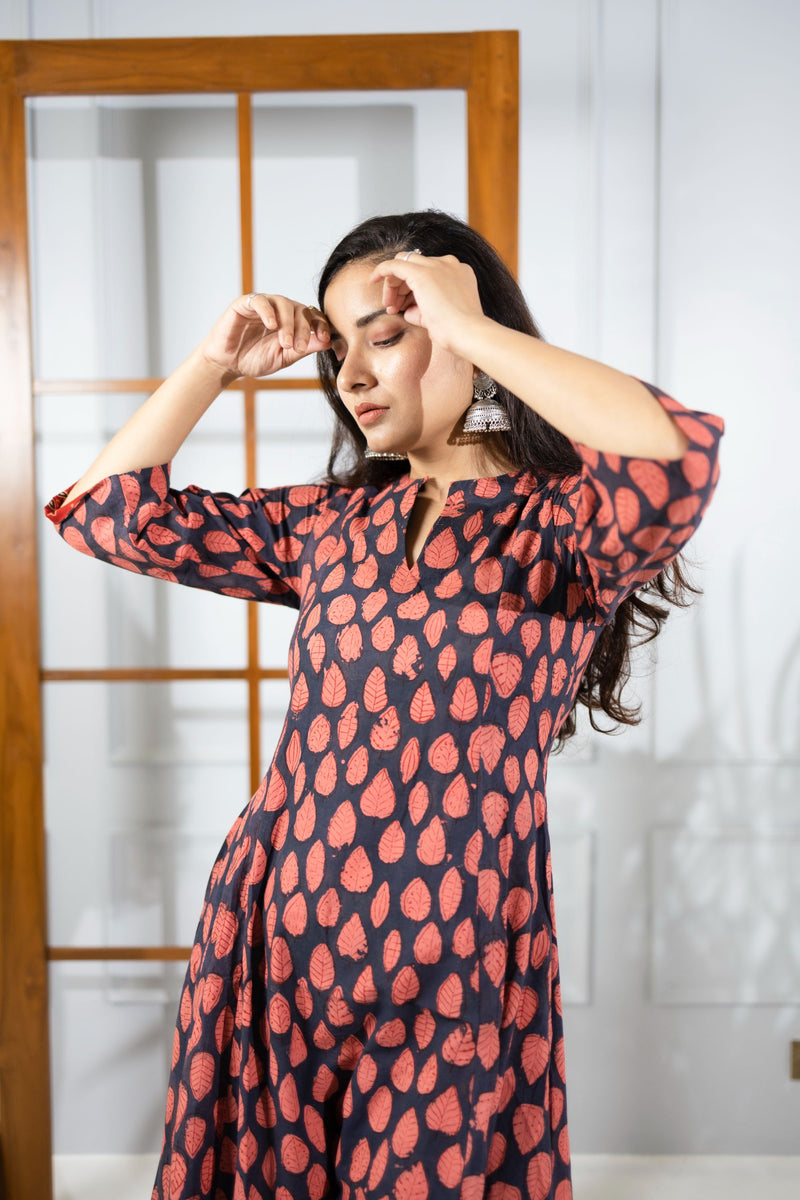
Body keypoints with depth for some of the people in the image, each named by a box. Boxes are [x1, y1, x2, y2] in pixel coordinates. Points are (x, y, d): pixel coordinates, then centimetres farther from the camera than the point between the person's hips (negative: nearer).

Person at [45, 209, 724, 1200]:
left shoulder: (559, 525, -8)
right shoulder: (328, 522, 7)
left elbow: (676, 457, -31)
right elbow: (105, 512, 10)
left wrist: (468, 326, -21)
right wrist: (215, 363, 2)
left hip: (452, 967, -4)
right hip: (272, 938, 5)